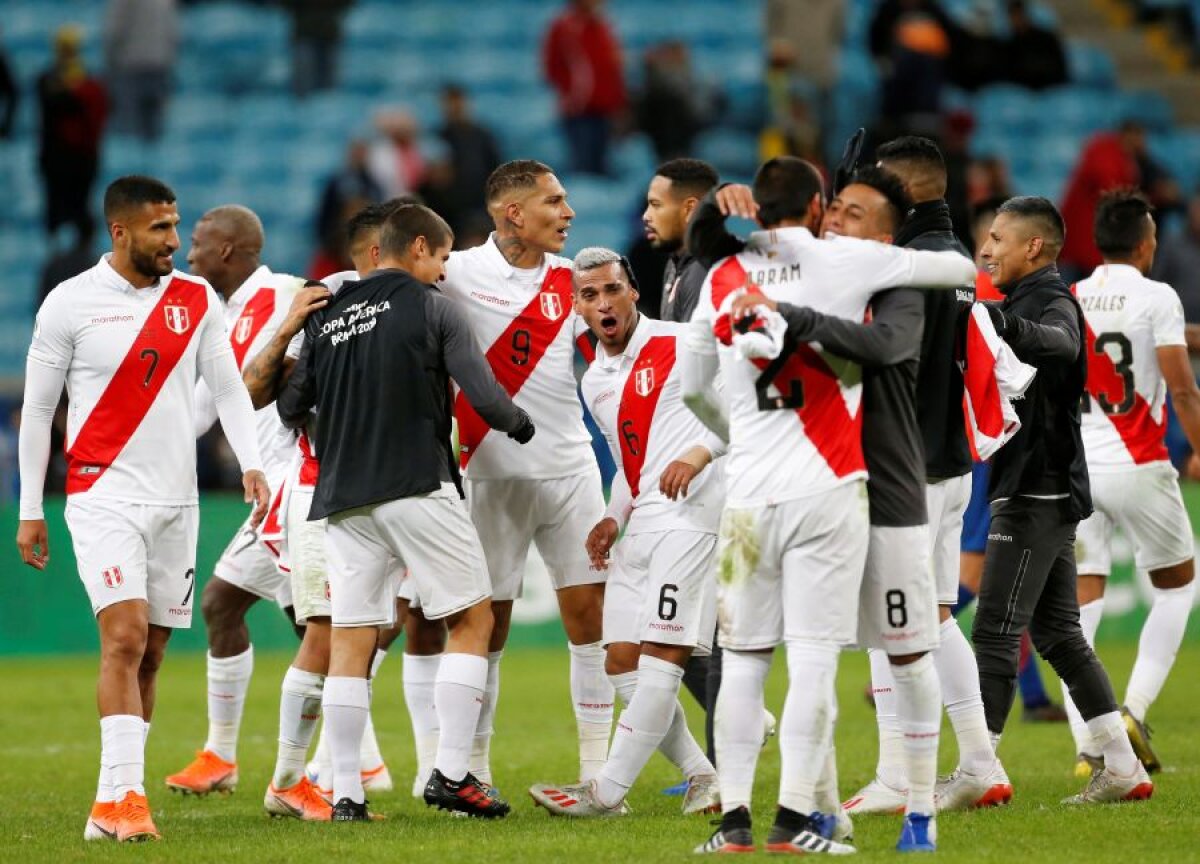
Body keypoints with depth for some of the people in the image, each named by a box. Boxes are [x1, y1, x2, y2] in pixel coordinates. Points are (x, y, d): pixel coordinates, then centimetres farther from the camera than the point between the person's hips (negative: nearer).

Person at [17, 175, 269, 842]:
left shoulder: (197, 300, 6)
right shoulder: (71, 304, -4)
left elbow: (228, 385, 7)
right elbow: (37, 408, 2)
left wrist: (251, 463, -10)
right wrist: (30, 511, 2)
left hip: (176, 501, 4)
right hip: (104, 497, -4)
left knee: (150, 655, 6)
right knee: (125, 638, -18)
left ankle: (116, 801, 12)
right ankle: (122, 796, -22)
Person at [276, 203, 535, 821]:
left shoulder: (325, 316, 13)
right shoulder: (431, 307, 0)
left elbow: (289, 409, 16)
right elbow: (484, 396, -6)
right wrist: (519, 424, 14)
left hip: (343, 496, 5)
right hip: (417, 487, -5)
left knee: (350, 642, 4)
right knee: (473, 619, 5)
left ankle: (345, 792, 1)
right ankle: (451, 774, -3)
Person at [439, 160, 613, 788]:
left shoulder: (569, 279, 7)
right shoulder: (458, 273, -5)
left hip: (569, 468, 3)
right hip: (494, 472, -3)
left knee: (589, 614, -1)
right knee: (487, 626, 1)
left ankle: (596, 771, 5)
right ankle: (474, 773, 11)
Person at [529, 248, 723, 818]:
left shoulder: (679, 346, -5)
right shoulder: (594, 381, 18)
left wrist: (698, 453, -21)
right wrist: (613, 519, 14)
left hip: (690, 511, -9)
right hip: (641, 523, 9)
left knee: (660, 654, -11)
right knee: (621, 660, 2)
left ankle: (608, 792, -13)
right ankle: (702, 778, 10)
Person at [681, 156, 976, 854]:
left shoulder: (723, 280, 9)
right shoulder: (845, 261, -1)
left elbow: (693, 388, 19)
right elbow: (963, 269, 6)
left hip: (750, 492, 3)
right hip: (827, 489, -3)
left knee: (744, 658, 8)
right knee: (814, 658, -2)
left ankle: (734, 819, 6)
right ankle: (794, 819, -5)